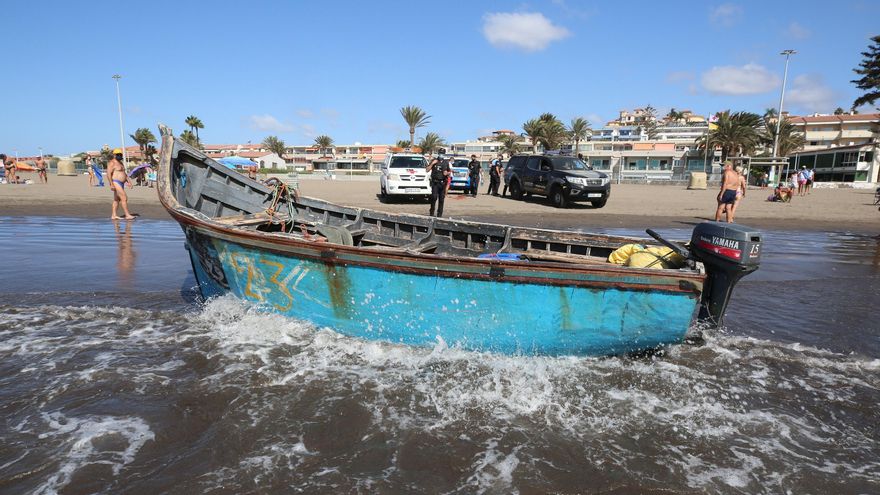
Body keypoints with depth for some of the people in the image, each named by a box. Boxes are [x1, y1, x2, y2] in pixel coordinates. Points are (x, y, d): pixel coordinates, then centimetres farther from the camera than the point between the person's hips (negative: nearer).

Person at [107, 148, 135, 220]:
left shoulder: (120, 162, 18)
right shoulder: (112, 163, -11)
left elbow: (124, 173, 24)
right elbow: (108, 174, -19)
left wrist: (129, 181, 14)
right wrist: (111, 184, -25)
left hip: (121, 184, 10)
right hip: (116, 183, -10)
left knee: (117, 200, 11)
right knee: (124, 198, -14)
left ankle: (113, 215, 15)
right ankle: (127, 215, -14)